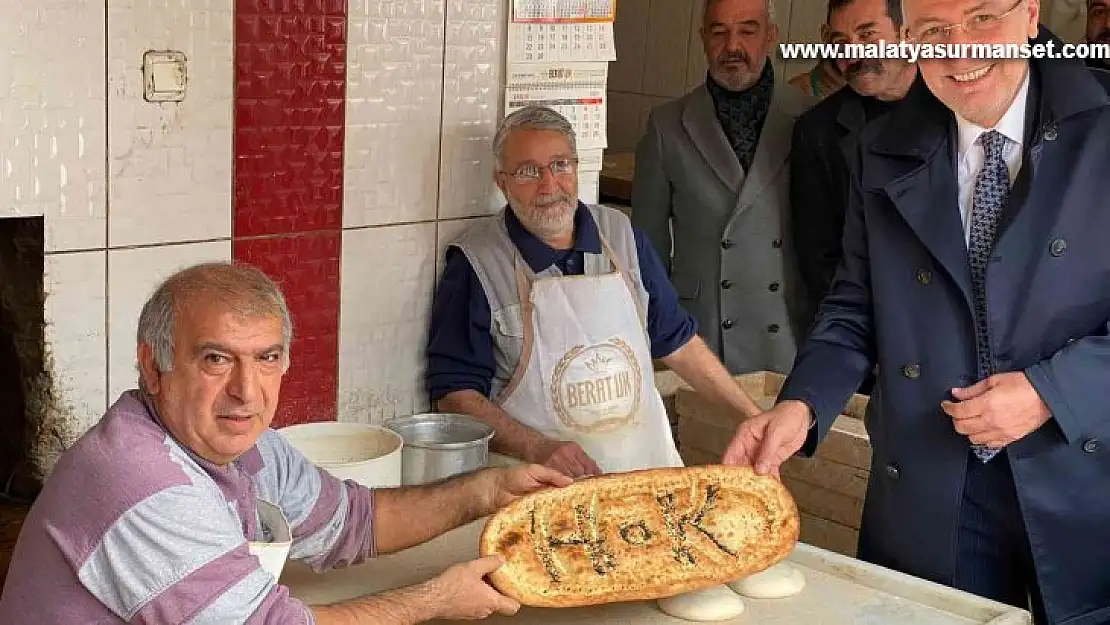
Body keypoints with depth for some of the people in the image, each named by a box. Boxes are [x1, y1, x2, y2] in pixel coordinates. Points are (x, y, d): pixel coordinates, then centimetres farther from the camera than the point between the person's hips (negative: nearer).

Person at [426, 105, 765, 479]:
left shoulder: (620, 234, 12)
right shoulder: (475, 264, -3)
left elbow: (676, 341, 20)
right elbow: (454, 394, -6)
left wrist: (753, 415, 15)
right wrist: (539, 449, -19)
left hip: (649, 464, 5)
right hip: (542, 482, -4)